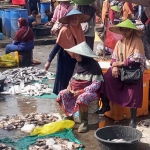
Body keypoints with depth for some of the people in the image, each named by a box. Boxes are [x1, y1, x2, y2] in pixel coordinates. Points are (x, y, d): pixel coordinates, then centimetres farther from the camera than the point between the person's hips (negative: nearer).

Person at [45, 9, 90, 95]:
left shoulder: (79, 30, 0)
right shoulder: (65, 30, -16)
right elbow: (57, 46, -15)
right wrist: (49, 61, -15)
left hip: (76, 59, 5)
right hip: (65, 59, -5)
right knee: (65, 78, 3)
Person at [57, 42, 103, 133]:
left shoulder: (93, 65, -16)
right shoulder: (78, 64, 6)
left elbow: (96, 85, -20)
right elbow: (73, 77, 19)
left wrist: (81, 91, -25)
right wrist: (70, 85, -4)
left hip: (91, 91, -8)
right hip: (76, 90, 8)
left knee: (81, 98, -36)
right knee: (62, 94, -6)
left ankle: (84, 122, -18)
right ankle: (69, 116, 13)